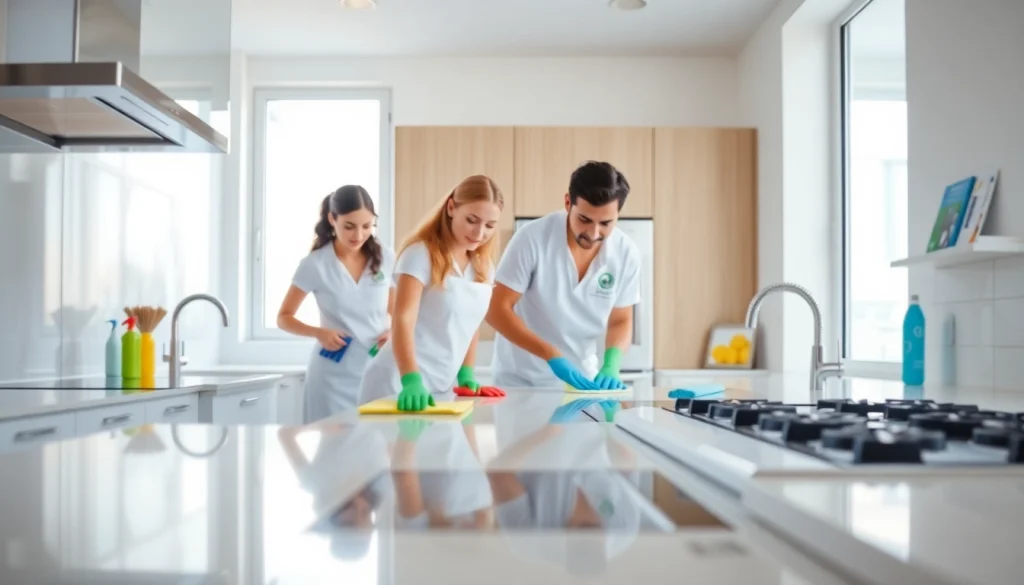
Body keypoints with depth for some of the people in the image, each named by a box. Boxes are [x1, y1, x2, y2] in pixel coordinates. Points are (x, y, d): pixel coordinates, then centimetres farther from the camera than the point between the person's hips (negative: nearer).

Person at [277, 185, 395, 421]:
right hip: (333, 377, -2)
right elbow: (284, 318, 2)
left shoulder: (386, 258, 1)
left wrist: (395, 331, -9)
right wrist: (318, 332, -16)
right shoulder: (315, 265, -6)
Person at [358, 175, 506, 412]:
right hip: (397, 385, -6)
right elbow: (403, 320, -21)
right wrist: (411, 381, -33)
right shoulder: (421, 254, -11)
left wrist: (466, 374, 7)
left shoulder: (484, 268, 9)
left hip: (440, 388, 6)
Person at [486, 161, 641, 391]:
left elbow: (621, 321, 2)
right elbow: (497, 310, -18)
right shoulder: (533, 238, -19)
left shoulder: (626, 253, -9)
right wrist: (553, 356, -28)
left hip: (579, 380, 3)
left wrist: (611, 363, -19)